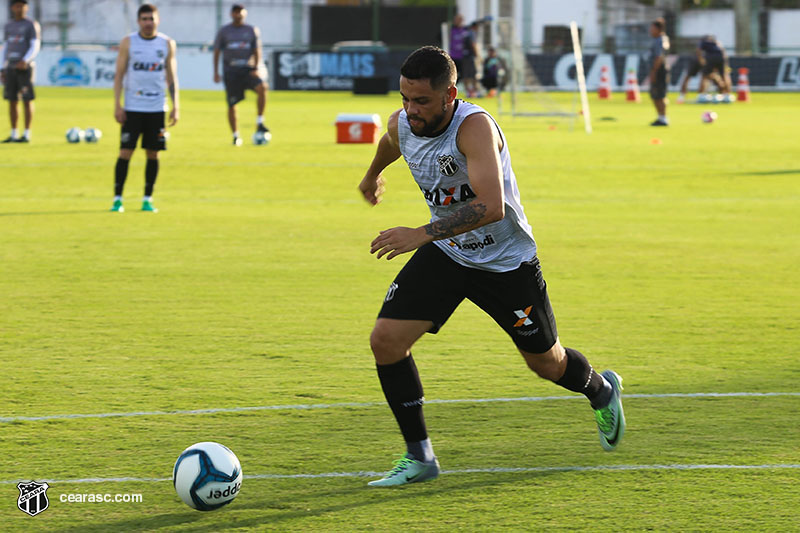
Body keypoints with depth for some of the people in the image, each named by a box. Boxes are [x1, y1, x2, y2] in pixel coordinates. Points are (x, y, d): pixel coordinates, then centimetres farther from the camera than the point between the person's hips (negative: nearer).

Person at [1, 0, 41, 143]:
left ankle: (27, 134, -3)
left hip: (25, 67, -5)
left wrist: (25, 61, -25)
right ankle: (14, 134, 10)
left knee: (27, 101, -5)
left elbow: (35, 47, -9)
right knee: (12, 101, 5)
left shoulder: (32, 25, -2)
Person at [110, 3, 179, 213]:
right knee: (125, 152, -5)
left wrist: (175, 106, 3)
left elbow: (171, 77, 10)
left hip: (157, 109, 2)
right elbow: (119, 74, 2)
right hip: (132, 108, -2)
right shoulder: (128, 42, 1)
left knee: (153, 154, 2)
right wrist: (117, 105, -6)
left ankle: (147, 200, 11)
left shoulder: (167, 44, 6)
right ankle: (117, 199, 0)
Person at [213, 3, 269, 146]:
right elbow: (217, 52, 10)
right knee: (232, 105, -2)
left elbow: (257, 51, 6)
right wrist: (216, 72, 3)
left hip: (248, 69, 0)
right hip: (231, 71, 0)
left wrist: (256, 68, -9)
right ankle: (236, 136, 12)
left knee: (262, 87, -29)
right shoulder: (224, 31, 7)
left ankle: (259, 123, -20)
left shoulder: (252, 31, 9)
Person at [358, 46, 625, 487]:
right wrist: (373, 175, 37)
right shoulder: (401, 125, -12)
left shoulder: (475, 126, -33)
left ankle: (601, 390, 49)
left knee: (547, 363, 12)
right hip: (444, 254, 5)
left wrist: (422, 234, -49)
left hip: (506, 262, -5)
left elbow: (491, 206, -44)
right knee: (385, 339, -13)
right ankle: (419, 456, -1)